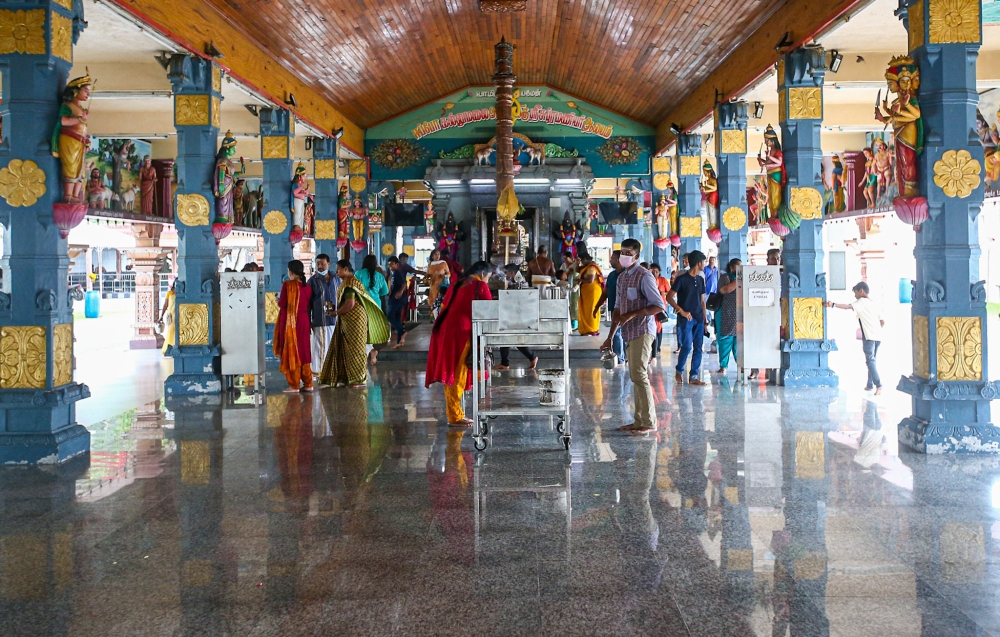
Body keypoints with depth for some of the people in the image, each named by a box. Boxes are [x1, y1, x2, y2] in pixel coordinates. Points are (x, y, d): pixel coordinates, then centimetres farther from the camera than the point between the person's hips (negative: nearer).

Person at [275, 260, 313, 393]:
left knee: (291, 352, 1)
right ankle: (308, 383, 13)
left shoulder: (287, 284, -11)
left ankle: (294, 385, 2)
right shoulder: (307, 287, 4)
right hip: (303, 321, 5)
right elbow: (308, 305, 9)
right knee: (303, 352, 12)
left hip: (289, 322, -5)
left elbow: (282, 303, -11)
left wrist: (279, 300, 10)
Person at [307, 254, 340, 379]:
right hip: (320, 320, -4)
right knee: (320, 345, -3)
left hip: (335, 318, 4)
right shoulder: (313, 280, -1)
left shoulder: (335, 278, 9)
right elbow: (308, 302, 0)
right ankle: (318, 370, 3)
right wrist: (309, 320, -3)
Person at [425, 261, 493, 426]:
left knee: (450, 373, 11)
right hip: (461, 332, -7)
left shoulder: (457, 284, 19)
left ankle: (455, 413, 17)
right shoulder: (481, 286, 0)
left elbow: (444, 306, 20)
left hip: (444, 330, 7)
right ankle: (455, 417, -3)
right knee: (457, 374, -5)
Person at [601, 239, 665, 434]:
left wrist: (632, 314, -20)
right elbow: (618, 308, 19)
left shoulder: (644, 276, -10)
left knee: (639, 375, -11)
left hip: (642, 332, -8)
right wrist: (611, 337, 16)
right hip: (629, 334, 8)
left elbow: (659, 306, -15)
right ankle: (639, 421, 14)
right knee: (636, 377, 10)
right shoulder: (622, 277, 15)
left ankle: (649, 422, -5)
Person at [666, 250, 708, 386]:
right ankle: (679, 372, 12)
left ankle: (694, 376, 9)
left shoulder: (700, 279, 14)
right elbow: (669, 297, -8)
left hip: (698, 319, 6)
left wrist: (704, 319, 12)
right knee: (687, 347, -9)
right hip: (686, 319, -6)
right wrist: (681, 311, -15)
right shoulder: (682, 279, -6)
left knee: (698, 349, 3)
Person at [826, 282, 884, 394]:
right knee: (871, 360, 14)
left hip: (868, 336, -8)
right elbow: (883, 322, 19)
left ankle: (878, 385, -20)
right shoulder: (874, 304, 20)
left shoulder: (862, 302, -1)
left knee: (870, 361, -11)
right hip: (878, 336, 8)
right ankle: (870, 385, 17)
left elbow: (848, 306, -19)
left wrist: (833, 305, -25)